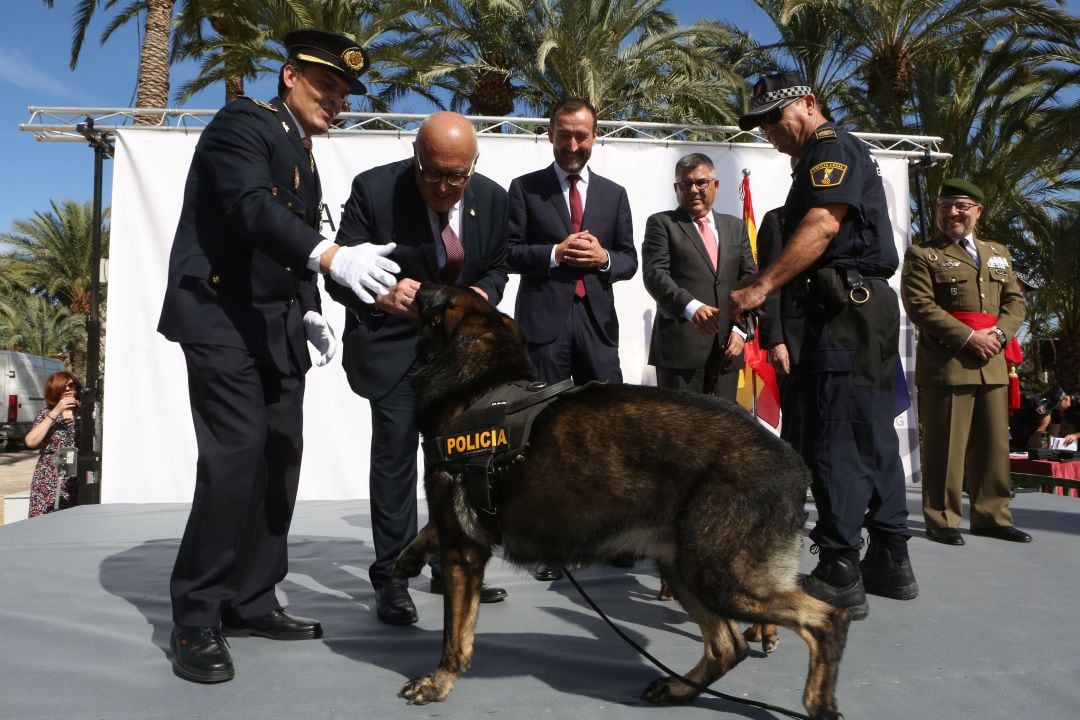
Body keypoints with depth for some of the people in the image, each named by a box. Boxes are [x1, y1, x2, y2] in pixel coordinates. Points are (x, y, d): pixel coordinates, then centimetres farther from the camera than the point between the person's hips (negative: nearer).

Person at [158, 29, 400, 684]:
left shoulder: (303, 156, 20)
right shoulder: (243, 122, -5)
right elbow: (253, 210, -24)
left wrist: (312, 314, 7)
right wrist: (331, 256, -39)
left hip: (276, 329, 8)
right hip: (222, 318, -8)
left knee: (280, 463, 5)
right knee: (235, 460, -14)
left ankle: (251, 602, 17)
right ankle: (197, 621, -1)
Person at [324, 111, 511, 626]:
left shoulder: (492, 198, -7)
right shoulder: (374, 189, -19)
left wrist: (484, 293, -16)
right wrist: (381, 293, -39)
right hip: (391, 340, -4)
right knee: (395, 448, -9)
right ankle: (391, 577, 4)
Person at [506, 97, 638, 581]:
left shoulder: (614, 194, 16)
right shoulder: (525, 188, 8)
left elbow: (630, 261, 14)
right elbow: (508, 252, 1)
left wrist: (603, 258, -6)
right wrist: (555, 253, -13)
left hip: (596, 322, 2)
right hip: (543, 322, -2)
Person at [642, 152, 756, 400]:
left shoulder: (736, 226, 19)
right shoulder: (661, 224, 6)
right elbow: (654, 274, -7)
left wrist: (741, 329, 0)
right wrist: (690, 307, -23)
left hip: (727, 347, 4)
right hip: (680, 347, -4)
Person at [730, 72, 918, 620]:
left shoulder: (830, 146, -3)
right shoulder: (828, 157, 28)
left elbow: (823, 225, -19)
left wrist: (761, 286, -22)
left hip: (846, 307, -11)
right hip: (867, 306, 11)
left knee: (835, 441, -10)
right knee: (872, 436, 11)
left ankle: (838, 577, -5)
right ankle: (889, 561, 19)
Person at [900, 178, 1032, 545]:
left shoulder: (998, 253, 22)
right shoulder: (922, 254, 3)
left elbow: (1015, 300, 15)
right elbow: (921, 306, -9)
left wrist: (1000, 333, -6)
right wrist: (969, 338, -15)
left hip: (993, 365, 6)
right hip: (946, 364, -6)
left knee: (994, 444, 9)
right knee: (945, 447, -3)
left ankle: (992, 516, 19)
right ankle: (942, 520, 5)